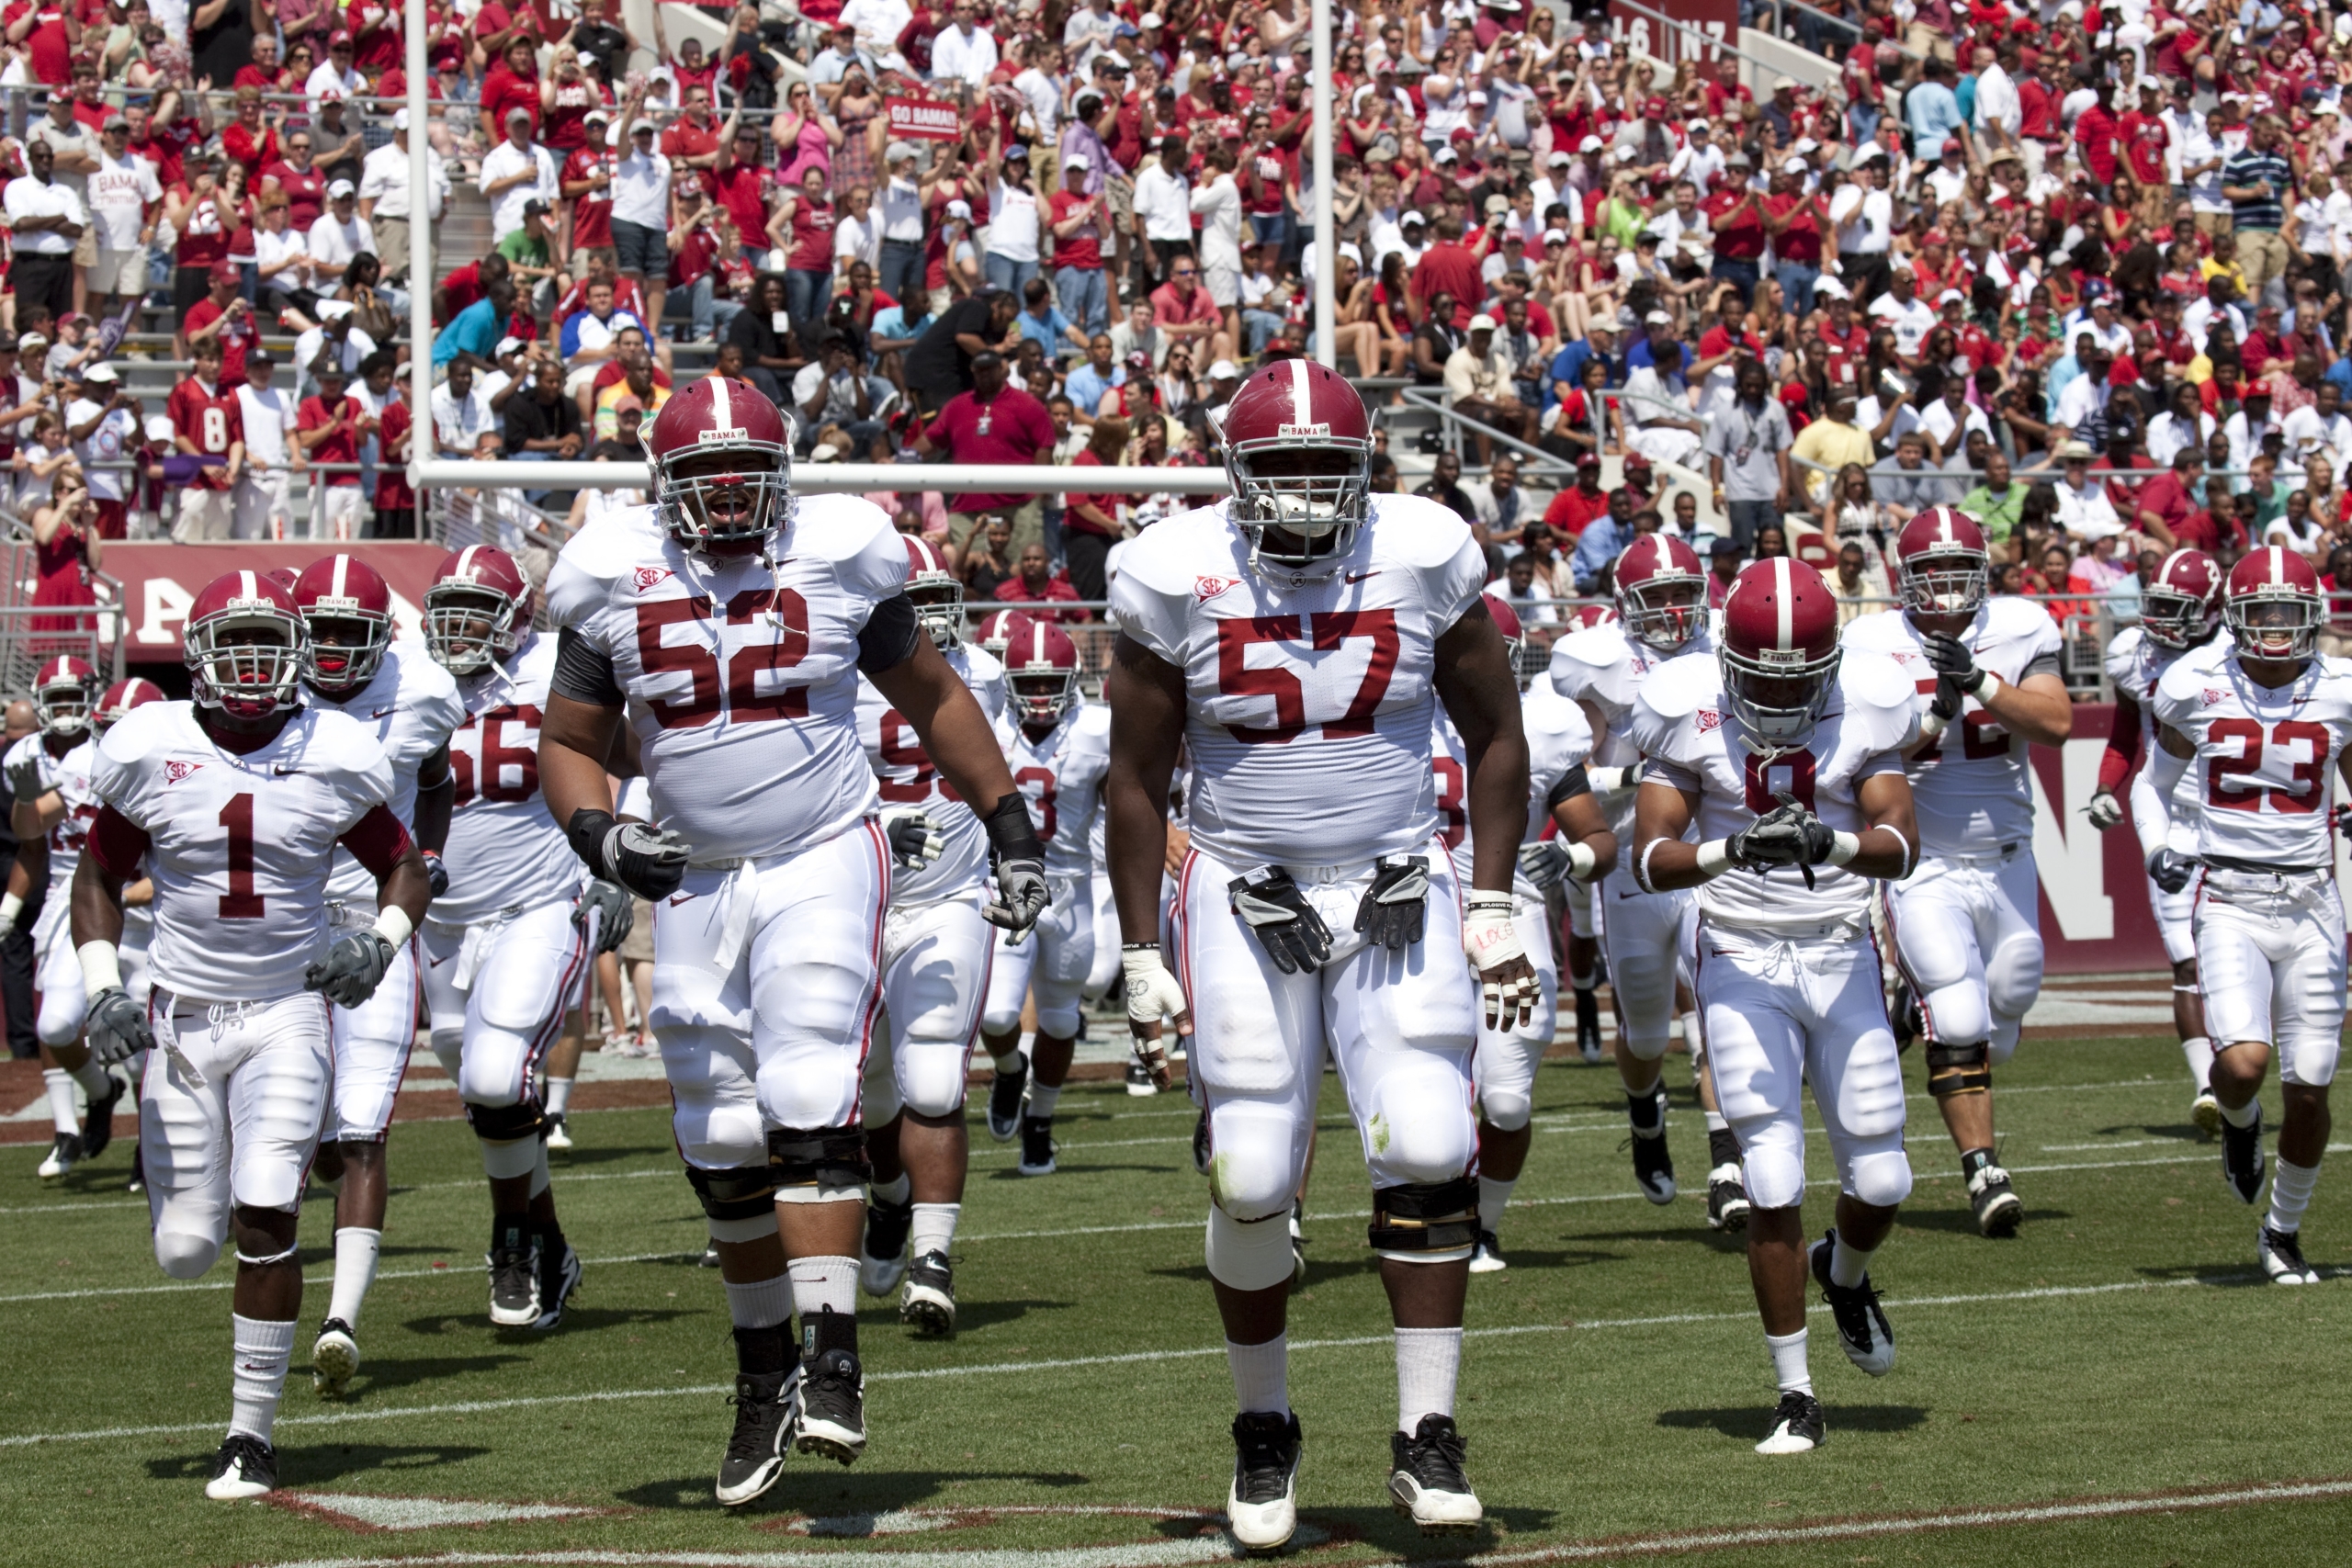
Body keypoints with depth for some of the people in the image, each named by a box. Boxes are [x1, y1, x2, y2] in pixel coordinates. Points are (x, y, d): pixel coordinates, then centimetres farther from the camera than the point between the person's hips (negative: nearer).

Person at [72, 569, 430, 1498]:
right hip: (183, 1015, 1)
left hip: (288, 1013, -1)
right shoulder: (149, 753, -5)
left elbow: (404, 869, 9)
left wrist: (380, 943, -11)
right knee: (187, 1250, 2)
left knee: (264, 1224, -15)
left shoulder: (335, 759, -5)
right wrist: (102, 992, -6)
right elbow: (98, 880, 7)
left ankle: (253, 1434, -3)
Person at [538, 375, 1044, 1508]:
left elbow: (932, 698, 10)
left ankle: (832, 1361, -21)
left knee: (809, 1107, -19)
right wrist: (597, 835, -13)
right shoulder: (615, 582, -1)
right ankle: (764, 1378, 21)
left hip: (823, 861, -3)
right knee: (724, 1148, 6)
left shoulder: (836, 557, -3)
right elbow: (569, 742, 7)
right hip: (696, 881, 3)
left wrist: (1008, 822, 9)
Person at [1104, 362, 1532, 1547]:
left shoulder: (1425, 560, -6)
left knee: (1429, 1150, -13)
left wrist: (1492, 906, 1)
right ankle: (1263, 1430, 19)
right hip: (1245, 902, -1)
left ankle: (1425, 1437, -4)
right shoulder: (1177, 579, -8)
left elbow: (1494, 736, 6)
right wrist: (1142, 956, 0)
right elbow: (1137, 778, 1)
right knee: (1251, 1182, -3)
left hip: (1397, 894, 1)